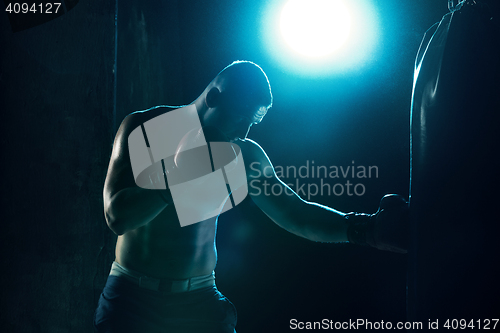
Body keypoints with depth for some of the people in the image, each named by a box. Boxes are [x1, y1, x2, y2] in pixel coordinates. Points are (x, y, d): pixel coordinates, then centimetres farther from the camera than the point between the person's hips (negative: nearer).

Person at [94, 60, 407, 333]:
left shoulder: (243, 155, 1)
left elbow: (296, 214, -1)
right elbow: (117, 216, -17)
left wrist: (365, 228, -15)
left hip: (200, 301, 3)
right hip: (133, 297, -2)